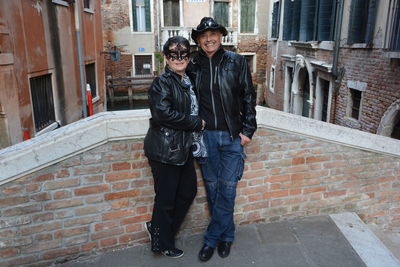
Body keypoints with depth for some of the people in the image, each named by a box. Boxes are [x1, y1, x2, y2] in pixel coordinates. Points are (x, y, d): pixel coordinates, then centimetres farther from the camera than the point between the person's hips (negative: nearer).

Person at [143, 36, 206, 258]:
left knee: (189, 190, 16)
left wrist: (198, 122, 4)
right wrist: (196, 123, -16)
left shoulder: (188, 81, 11)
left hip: (184, 147, 8)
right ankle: (163, 244, 29)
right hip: (165, 150, -8)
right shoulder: (162, 82, -14)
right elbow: (163, 113, -25)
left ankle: (157, 227, 34)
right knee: (166, 198, 6)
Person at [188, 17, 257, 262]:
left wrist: (248, 130, -5)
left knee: (227, 187, 1)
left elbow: (248, 97, 0)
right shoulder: (193, 66, 4)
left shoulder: (237, 62, -2)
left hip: (232, 135, -2)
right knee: (212, 186, 10)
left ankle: (212, 238, 20)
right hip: (205, 135, 2)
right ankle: (226, 235, 30)